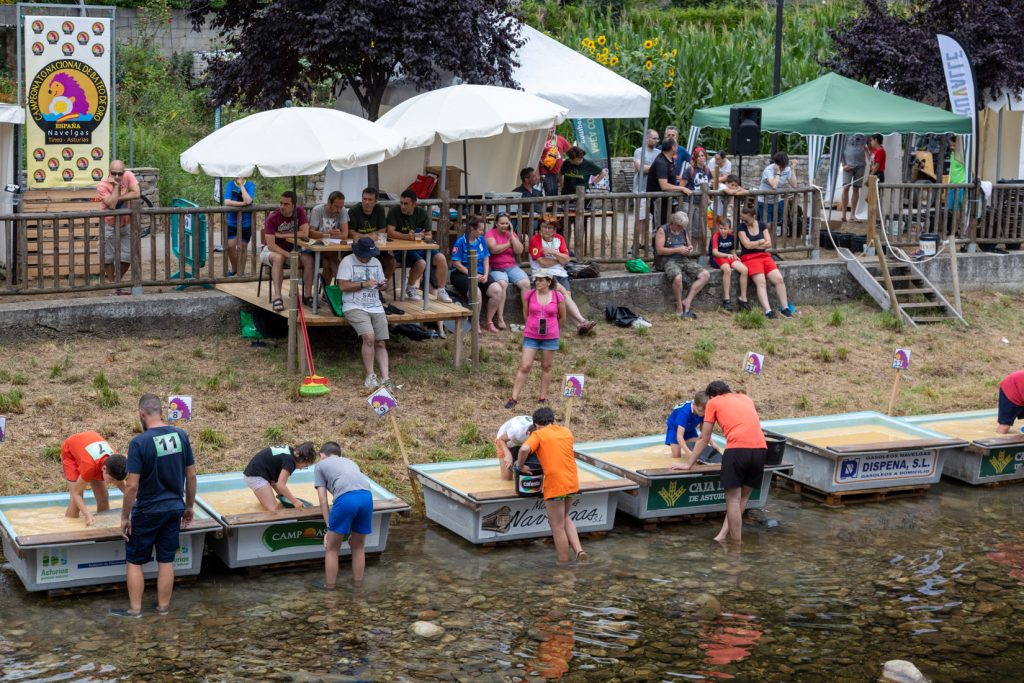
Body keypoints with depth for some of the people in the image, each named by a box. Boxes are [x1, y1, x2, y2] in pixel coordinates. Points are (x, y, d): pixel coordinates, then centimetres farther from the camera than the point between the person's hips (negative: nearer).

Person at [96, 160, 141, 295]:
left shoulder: (128, 176, -13)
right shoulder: (103, 186, -20)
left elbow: (137, 194, -27)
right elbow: (112, 205, -32)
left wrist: (117, 198, -24)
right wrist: (116, 186, -30)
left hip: (126, 224, 2)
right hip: (110, 226, -2)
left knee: (127, 258, 4)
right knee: (109, 258, 3)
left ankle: (116, 281, 27)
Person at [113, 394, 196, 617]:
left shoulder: (139, 443, -19)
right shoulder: (181, 436, -4)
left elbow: (132, 485, -19)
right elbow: (191, 475, 3)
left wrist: (125, 517, -8)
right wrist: (190, 506, 14)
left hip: (147, 512, -5)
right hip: (174, 508, 5)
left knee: (134, 561, 11)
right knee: (166, 560, 13)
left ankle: (135, 609, 15)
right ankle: (163, 607, 21)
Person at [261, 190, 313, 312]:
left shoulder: (299, 212, -10)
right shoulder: (272, 218, -21)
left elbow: (305, 234, -19)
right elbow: (271, 245, -27)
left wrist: (281, 235, -20)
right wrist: (289, 255, -36)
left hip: (291, 249, 4)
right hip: (273, 250, -4)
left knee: (309, 259, -23)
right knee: (278, 258, -37)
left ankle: (307, 295, -17)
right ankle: (277, 297, -41)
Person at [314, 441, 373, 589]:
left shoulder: (321, 465, 25)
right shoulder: (350, 462, 38)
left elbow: (323, 501, 16)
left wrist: (329, 528, 15)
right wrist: (352, 528, 38)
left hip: (346, 499, -4)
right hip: (367, 496, 4)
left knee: (332, 548, 14)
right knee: (358, 546, 23)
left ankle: (329, 586, 21)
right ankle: (357, 583, 30)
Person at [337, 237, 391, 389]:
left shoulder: (376, 263, 15)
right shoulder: (347, 262, -3)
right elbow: (343, 286, -11)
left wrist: (382, 284, -2)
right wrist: (364, 284, -16)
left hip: (375, 307, 6)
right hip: (355, 307, -6)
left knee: (381, 343, -5)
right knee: (369, 337, -26)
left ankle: (385, 377, -8)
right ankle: (370, 376, -17)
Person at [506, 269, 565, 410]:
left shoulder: (558, 297, -6)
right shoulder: (529, 295, -5)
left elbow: (562, 317, 7)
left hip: (550, 337, 0)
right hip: (531, 336, 0)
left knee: (546, 367, 11)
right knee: (524, 367, -3)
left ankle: (543, 397, 22)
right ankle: (514, 398, 1)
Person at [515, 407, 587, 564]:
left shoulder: (538, 435, -3)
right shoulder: (566, 432, 14)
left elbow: (524, 449, -20)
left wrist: (521, 466, -4)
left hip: (555, 485, -6)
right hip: (572, 482, 6)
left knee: (557, 527, 6)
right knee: (564, 518, 26)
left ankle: (563, 563, 13)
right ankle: (579, 550, 11)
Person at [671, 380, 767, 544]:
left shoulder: (713, 402, 16)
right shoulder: (745, 398, 29)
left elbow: (704, 439, 19)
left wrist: (688, 463, 28)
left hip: (737, 449, -5)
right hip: (760, 448, 5)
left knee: (733, 498, 2)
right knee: (743, 496, 13)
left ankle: (736, 543, 1)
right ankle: (723, 535, 10)